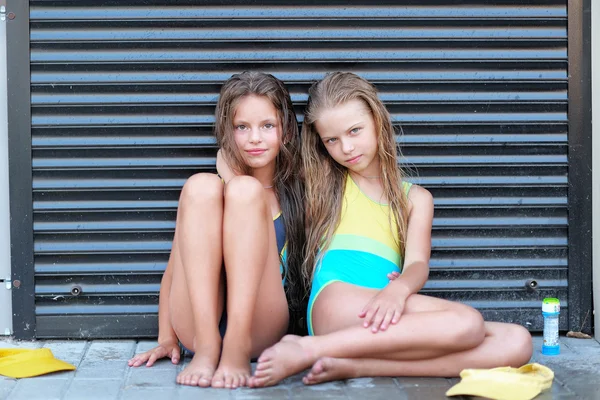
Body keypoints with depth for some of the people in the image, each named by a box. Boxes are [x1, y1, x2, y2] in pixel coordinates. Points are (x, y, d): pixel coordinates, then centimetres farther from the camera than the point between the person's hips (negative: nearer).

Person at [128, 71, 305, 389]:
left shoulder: (296, 191, 11)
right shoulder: (212, 185, 8)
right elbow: (174, 268, 8)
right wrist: (166, 339, 1)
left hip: (258, 328, 0)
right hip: (196, 325, 1)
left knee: (245, 190, -18)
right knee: (200, 187, -18)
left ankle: (237, 348, -28)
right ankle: (206, 347, -27)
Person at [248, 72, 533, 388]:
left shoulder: (415, 198, 22)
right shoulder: (323, 184, 20)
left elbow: (418, 263, 1)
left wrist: (398, 289, -19)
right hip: (336, 303, -4)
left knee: (516, 342, -22)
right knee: (466, 321, -29)